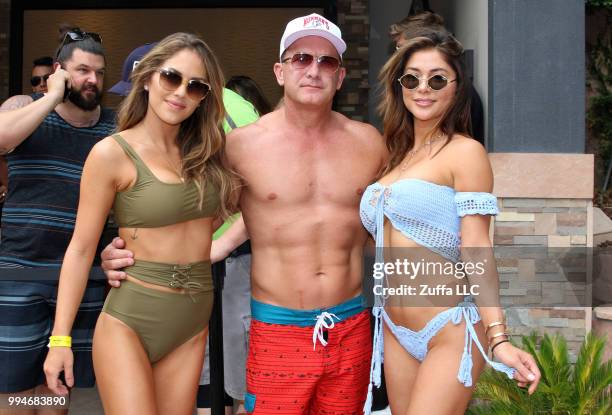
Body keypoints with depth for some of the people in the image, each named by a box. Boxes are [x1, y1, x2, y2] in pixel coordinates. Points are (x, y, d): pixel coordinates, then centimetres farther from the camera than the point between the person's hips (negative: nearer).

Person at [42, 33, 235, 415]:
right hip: (130, 319, -5)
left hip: (193, 324, 5)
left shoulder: (204, 152, 6)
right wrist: (60, 339, -8)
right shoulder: (112, 154, -9)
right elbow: (81, 249, -7)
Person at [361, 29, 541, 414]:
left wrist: (499, 338, -21)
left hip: (449, 333, -6)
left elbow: (476, 251, -14)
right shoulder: (397, 156, 11)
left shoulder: (464, 152, -9)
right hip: (395, 331, 7)